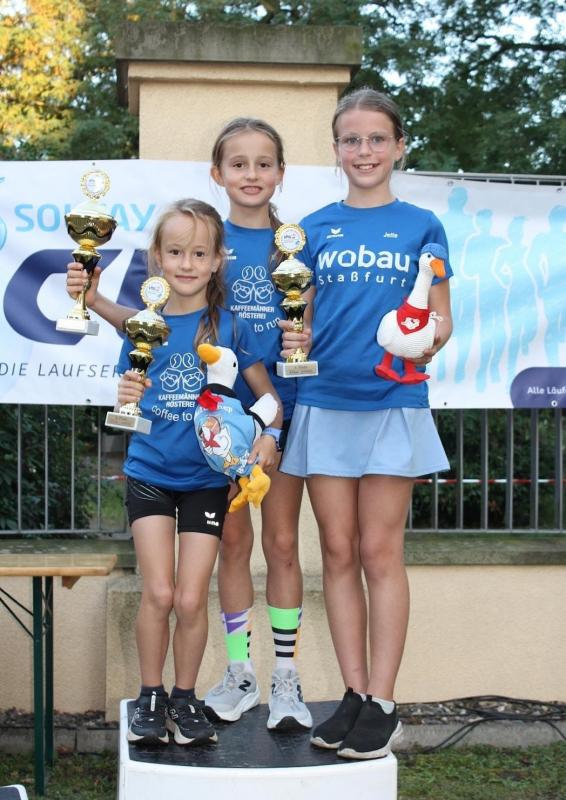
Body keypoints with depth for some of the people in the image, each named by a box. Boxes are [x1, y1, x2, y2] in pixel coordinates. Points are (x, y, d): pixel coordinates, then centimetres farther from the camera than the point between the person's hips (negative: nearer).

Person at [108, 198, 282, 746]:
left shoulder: (229, 327, -4)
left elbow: (268, 396, 1)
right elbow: (129, 403, 4)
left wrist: (267, 434, -19)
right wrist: (125, 398, -19)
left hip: (207, 478, 0)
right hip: (149, 474, 0)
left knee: (191, 599, 1)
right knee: (158, 593, -4)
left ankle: (185, 698, 21)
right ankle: (150, 696, 16)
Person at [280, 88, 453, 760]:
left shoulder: (420, 227, 4)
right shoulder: (314, 228, 9)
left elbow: (440, 319, 5)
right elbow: (301, 317, 10)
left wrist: (427, 344, -17)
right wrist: (294, 341, -12)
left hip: (393, 403, -2)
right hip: (324, 403, 2)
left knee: (380, 554, -1)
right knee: (338, 553, 5)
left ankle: (383, 704, 6)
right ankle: (354, 693, 14)